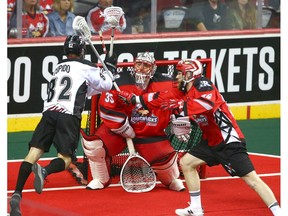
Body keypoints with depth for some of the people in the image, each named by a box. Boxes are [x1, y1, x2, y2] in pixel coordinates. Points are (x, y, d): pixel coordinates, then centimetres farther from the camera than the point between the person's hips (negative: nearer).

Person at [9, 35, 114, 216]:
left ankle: (17, 194, -23)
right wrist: (106, 73, 38)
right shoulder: (86, 67, 9)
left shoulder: (59, 68, 28)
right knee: (65, 158, 0)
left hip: (49, 113, 4)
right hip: (69, 116, -4)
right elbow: (106, 85, 21)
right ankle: (45, 171, -35)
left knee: (34, 152, -6)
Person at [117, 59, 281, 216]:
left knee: (251, 179, -14)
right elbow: (160, 99, 15)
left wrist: (180, 105, -30)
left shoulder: (202, 84, -14)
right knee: (186, 163, 12)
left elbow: (208, 103, -34)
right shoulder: (183, 92, 11)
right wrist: (132, 99, 16)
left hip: (229, 140, -9)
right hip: (211, 141, 10)